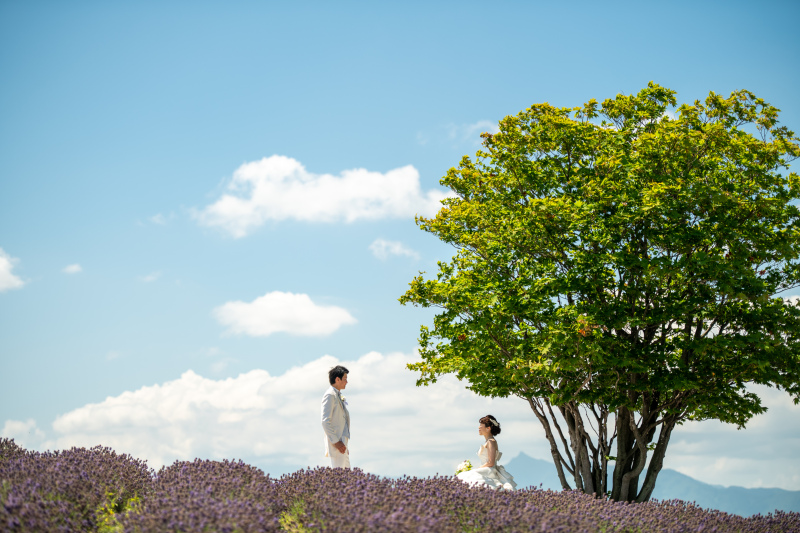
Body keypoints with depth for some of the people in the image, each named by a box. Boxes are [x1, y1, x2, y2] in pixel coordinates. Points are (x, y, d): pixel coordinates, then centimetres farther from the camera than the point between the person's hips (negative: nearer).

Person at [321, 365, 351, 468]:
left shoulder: (338, 396, 20)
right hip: (336, 444, -10)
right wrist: (336, 442, -20)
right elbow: (325, 422, -18)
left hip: (342, 442, 10)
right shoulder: (330, 395, -11)